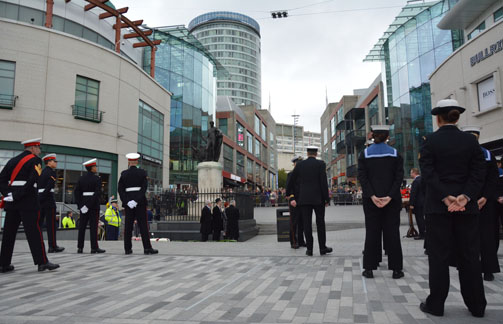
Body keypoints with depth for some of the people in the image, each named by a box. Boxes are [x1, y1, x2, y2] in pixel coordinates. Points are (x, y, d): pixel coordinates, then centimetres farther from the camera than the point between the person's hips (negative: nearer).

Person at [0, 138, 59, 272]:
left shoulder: (13, 160, 16)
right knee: (34, 231, -4)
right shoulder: (35, 160, -3)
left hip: (11, 201, 7)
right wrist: (18, 195, -14)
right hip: (28, 201, -7)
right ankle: (42, 262, -1)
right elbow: (32, 180, -17)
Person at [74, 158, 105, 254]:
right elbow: (98, 193, -17)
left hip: (84, 204, 5)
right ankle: (94, 247, -1)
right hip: (94, 205, -5)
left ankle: (80, 247, 12)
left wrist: (80, 205, 1)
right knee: (93, 226, -3)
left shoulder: (81, 179, 8)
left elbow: (76, 192, 3)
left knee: (82, 226, 9)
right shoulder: (97, 179, -8)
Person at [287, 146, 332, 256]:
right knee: (320, 223, 8)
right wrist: (326, 198, -3)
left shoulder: (300, 164, 5)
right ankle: (322, 248, 12)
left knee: (307, 223, 3)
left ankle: (309, 248, 5)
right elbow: (324, 182, -9)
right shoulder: (321, 164, -2)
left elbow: (291, 181, 7)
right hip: (318, 198, -1)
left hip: (304, 198, 1)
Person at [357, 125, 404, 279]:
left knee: (372, 232, 6)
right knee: (392, 232, 6)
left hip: (371, 199, 0)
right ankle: (396, 269, 10)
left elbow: (362, 177, -8)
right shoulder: (395, 153, 1)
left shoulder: (364, 154, 0)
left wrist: (372, 196, -12)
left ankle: (369, 268, 8)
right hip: (392, 200, 0)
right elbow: (399, 177, -7)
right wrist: (390, 196, -13)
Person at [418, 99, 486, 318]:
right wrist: (465, 196, -11)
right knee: (469, 255, 11)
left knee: (439, 255, 3)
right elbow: (479, 172, -2)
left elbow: (428, 173, -13)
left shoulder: (430, 141, -5)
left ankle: (436, 304, 10)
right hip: (467, 206, 3)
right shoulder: (471, 140, 4)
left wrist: (446, 197, -15)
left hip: (438, 206, -3)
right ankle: (476, 305, 20)